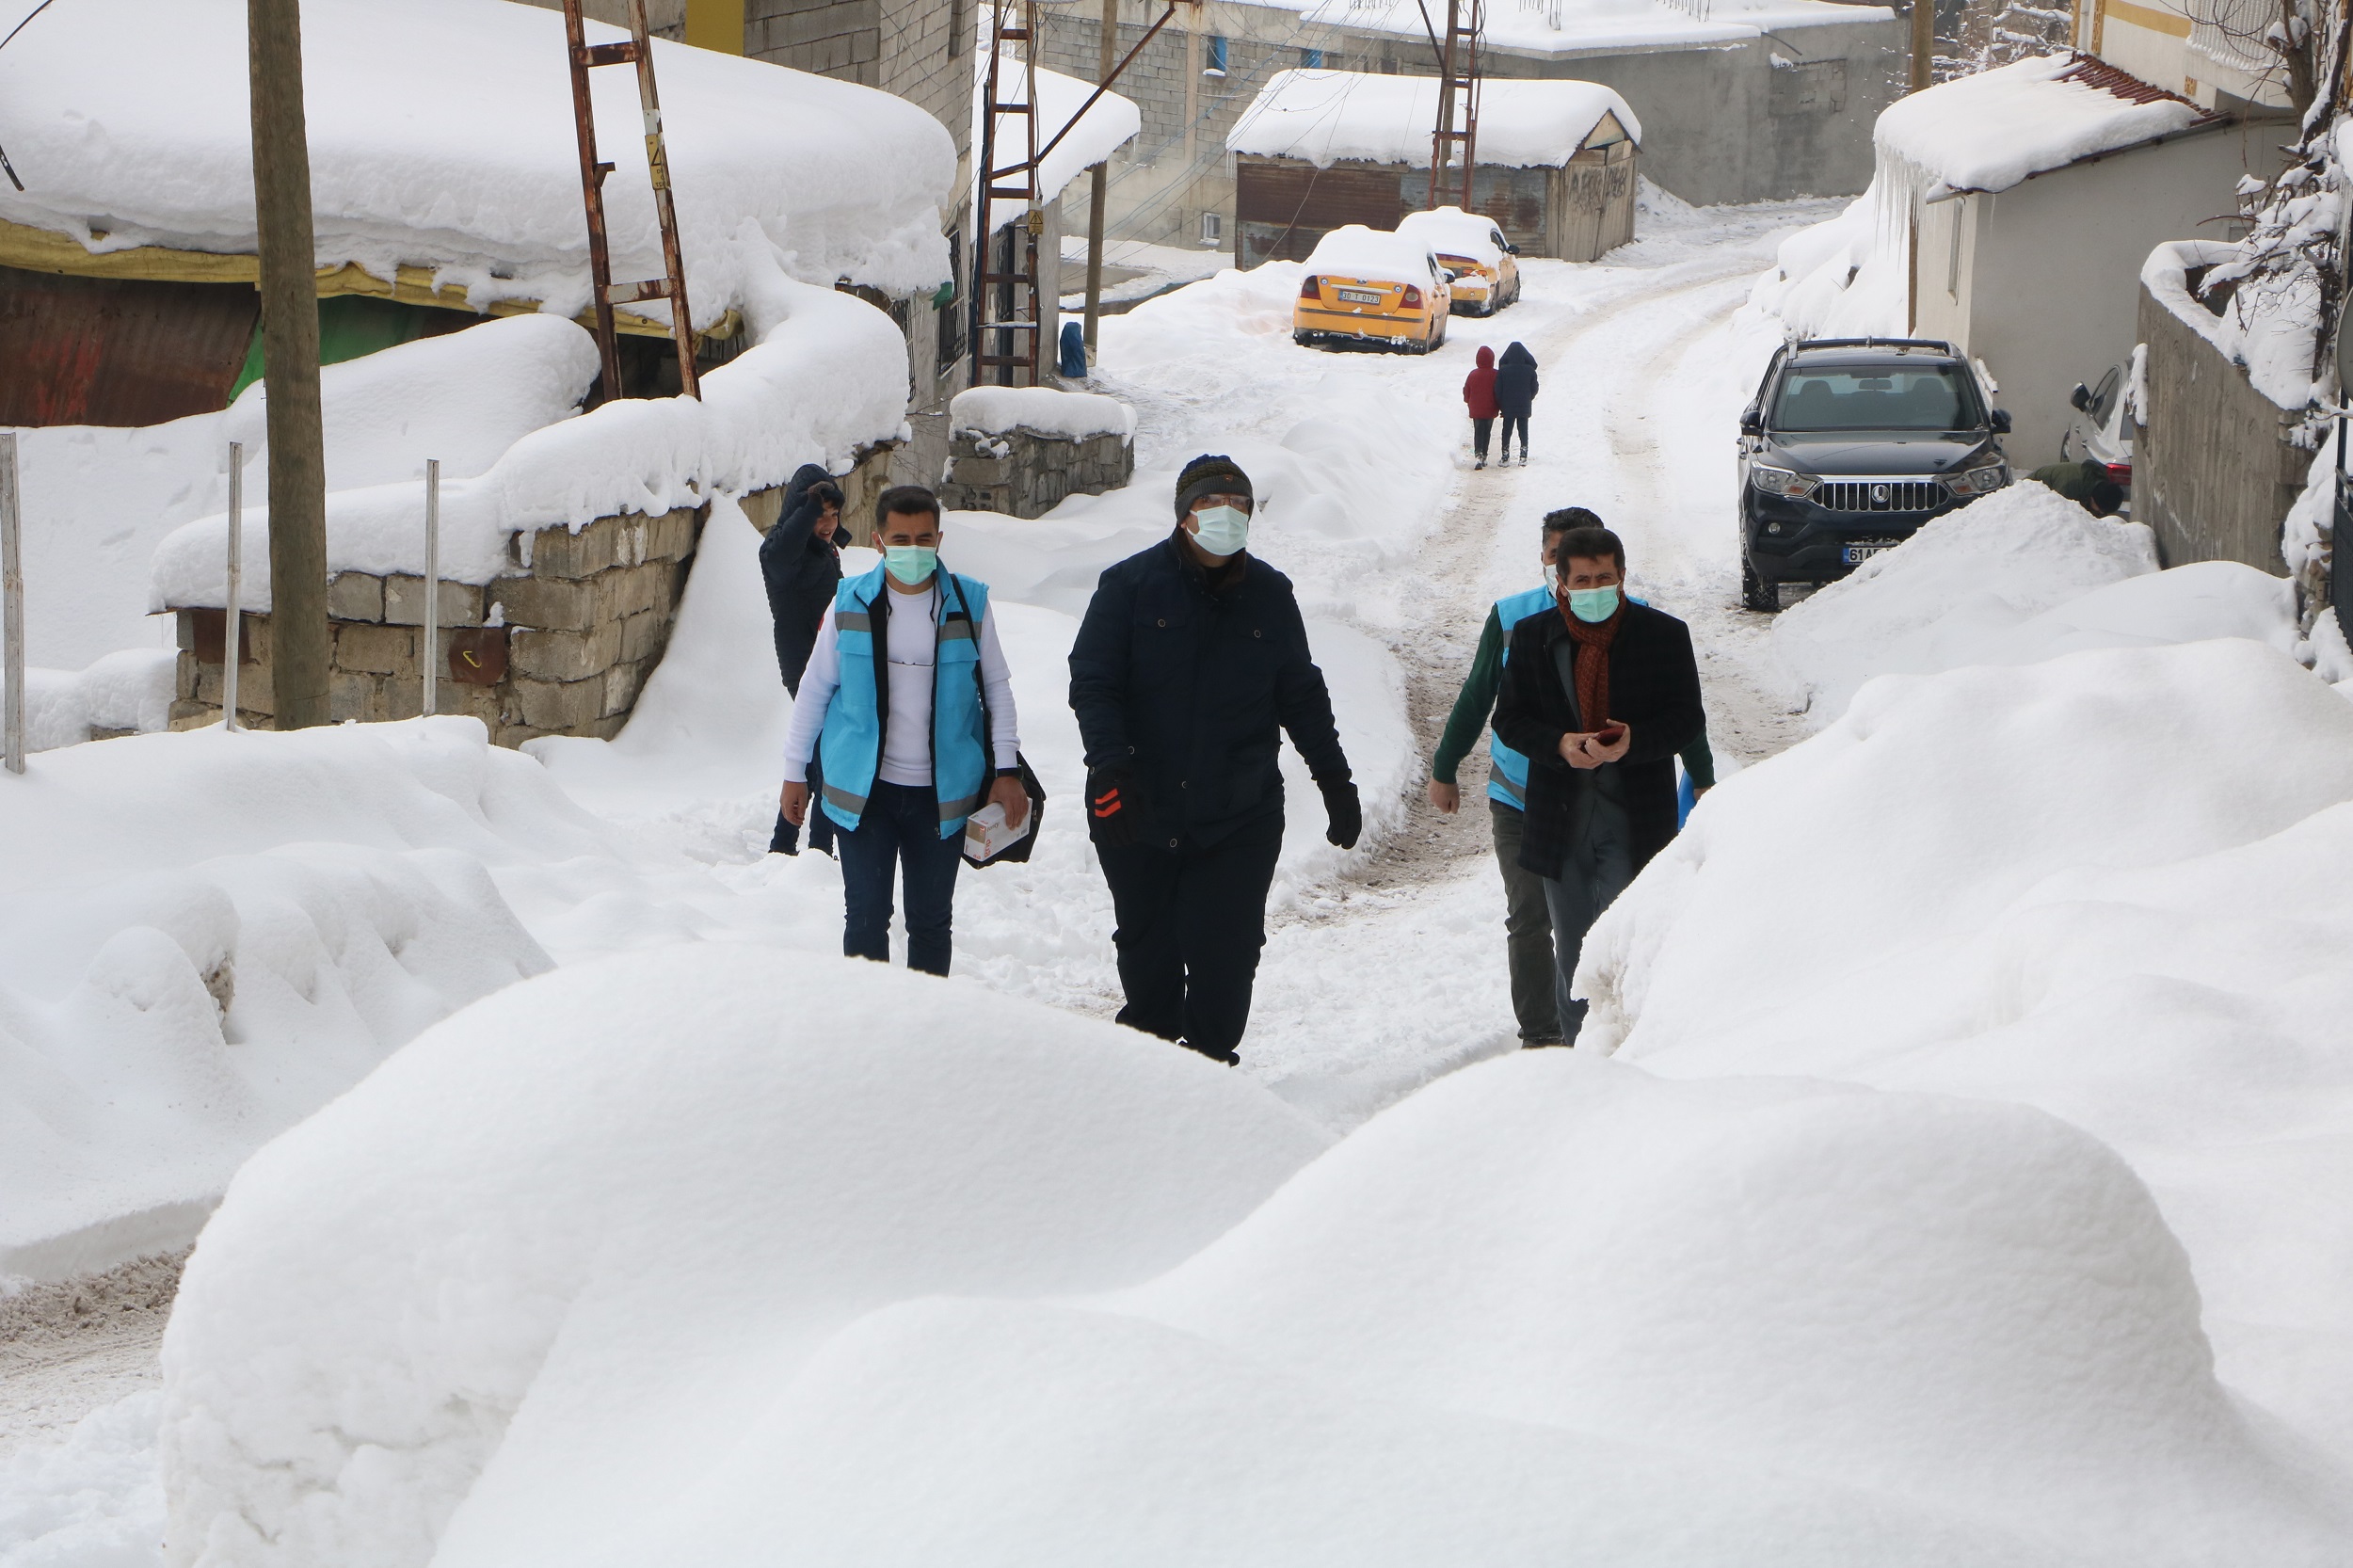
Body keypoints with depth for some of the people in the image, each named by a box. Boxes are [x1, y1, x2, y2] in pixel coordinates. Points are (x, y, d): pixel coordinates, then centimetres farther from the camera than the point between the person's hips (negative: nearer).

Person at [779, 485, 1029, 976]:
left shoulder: (970, 603, -1)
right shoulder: (851, 604, -2)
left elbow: (998, 688, 8)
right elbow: (814, 690, 7)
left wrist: (1007, 770, 2)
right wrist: (795, 772, 9)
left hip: (943, 792, 1)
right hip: (864, 789, -1)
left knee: (932, 921, 9)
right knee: (866, 917, 0)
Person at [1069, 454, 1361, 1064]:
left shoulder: (1269, 595, 8)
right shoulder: (1130, 585, -2)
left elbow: (1302, 696, 17)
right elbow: (1092, 685, -7)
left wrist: (1335, 781, 16)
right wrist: (1110, 767, -21)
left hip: (1240, 820, 1)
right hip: (1139, 813, -1)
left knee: (1225, 955, -4)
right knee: (1146, 950, 8)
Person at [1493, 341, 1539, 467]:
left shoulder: (1503, 370, -11)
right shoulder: (1530, 370, -7)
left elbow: (1498, 390, -9)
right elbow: (1534, 389, 1)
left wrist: (1500, 404, 5)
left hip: (1508, 408, -1)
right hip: (1525, 407, 1)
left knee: (1507, 430, 9)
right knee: (1523, 430, 11)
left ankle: (1505, 458, 10)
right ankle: (1523, 458, 10)